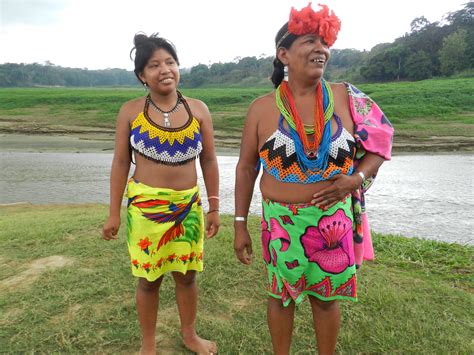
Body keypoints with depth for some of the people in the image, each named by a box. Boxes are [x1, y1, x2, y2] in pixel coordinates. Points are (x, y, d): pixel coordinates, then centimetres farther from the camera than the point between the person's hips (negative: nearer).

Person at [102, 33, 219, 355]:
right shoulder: (130, 112, -3)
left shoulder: (198, 110, 0)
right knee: (149, 278, 11)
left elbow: (209, 161, 4)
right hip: (145, 206, -1)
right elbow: (121, 163, 1)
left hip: (189, 206, 2)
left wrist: (214, 207, 3)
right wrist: (114, 213, 1)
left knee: (187, 274, 14)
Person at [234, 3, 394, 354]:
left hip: (333, 220, 1)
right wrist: (240, 225, 0)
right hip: (281, 221, 0)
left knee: (326, 297, 17)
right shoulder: (262, 108, -6)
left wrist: (356, 179, -14)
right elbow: (246, 167, -1)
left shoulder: (347, 98, -4)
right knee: (281, 294, 15)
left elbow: (380, 145, 6)